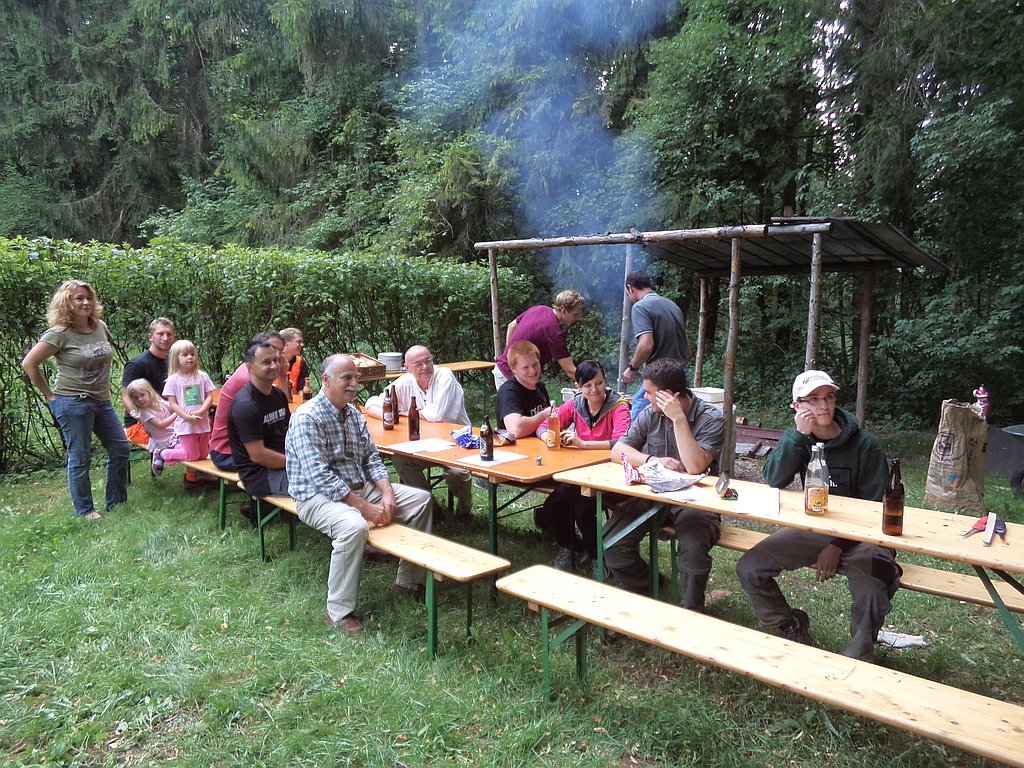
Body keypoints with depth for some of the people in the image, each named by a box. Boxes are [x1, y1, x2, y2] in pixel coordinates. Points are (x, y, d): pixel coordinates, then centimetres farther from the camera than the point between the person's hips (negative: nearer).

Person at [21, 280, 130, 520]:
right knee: (80, 457, 2)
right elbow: (29, 364, -10)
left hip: (102, 400, 7)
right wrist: (49, 394, -6)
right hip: (72, 403, -6)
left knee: (121, 449, 8)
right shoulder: (60, 333, -12)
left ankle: (117, 502, 22)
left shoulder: (101, 327, 5)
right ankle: (85, 510, 15)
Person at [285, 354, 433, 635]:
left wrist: (387, 493, -9)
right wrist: (365, 507, -26)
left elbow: (372, 458, 10)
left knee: (421, 498, 2)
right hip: (317, 496, -9)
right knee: (354, 526, -38)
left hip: (359, 487, 9)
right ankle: (339, 611, -19)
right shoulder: (307, 417, -18)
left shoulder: (353, 413, 8)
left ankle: (408, 581, 13)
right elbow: (320, 477, -25)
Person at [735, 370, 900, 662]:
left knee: (873, 592, -32)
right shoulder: (797, 438, 0)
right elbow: (774, 480, -16)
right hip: (811, 528, 4)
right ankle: (790, 628, 14)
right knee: (749, 568, -11)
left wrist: (838, 547, -17)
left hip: (856, 533, -4)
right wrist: (798, 435, -25)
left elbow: (874, 507, -10)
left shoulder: (864, 444, -11)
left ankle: (858, 658, -4)